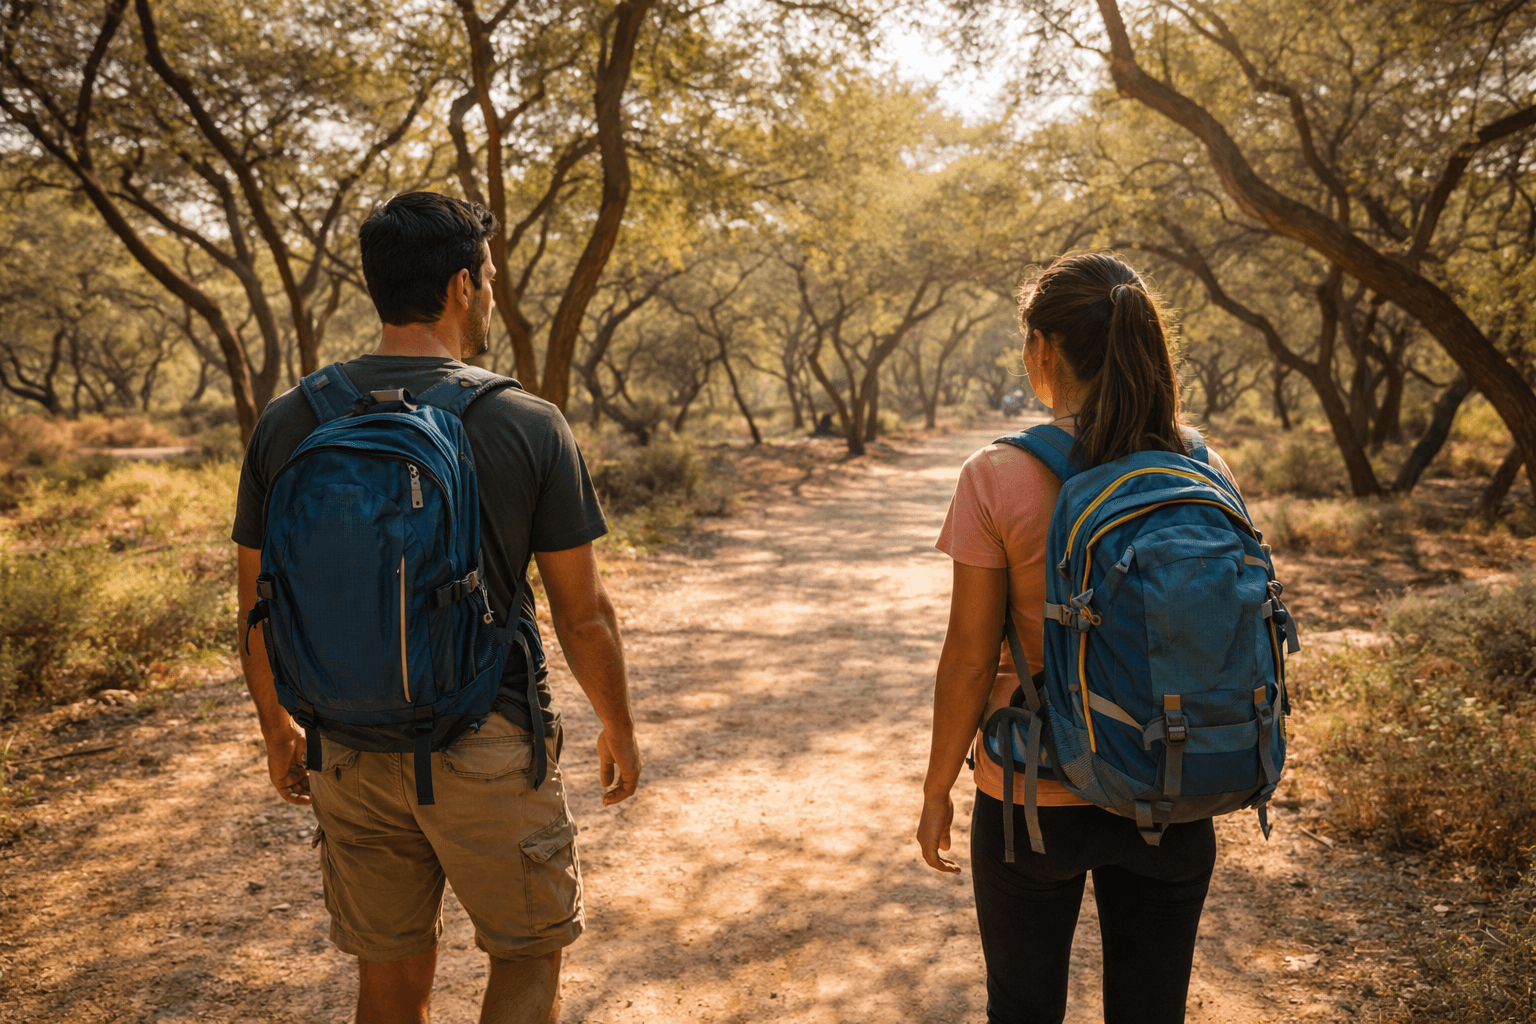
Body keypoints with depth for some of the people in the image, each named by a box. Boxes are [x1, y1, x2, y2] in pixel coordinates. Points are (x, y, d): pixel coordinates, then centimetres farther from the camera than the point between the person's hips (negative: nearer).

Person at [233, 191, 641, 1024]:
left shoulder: (287, 421, -3)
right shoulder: (528, 426, -12)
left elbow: (259, 605, 4)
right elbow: (582, 614, -7)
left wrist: (276, 728, 19)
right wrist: (618, 727, 9)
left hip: (348, 750, 4)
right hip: (487, 746, -3)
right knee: (529, 955, 17)